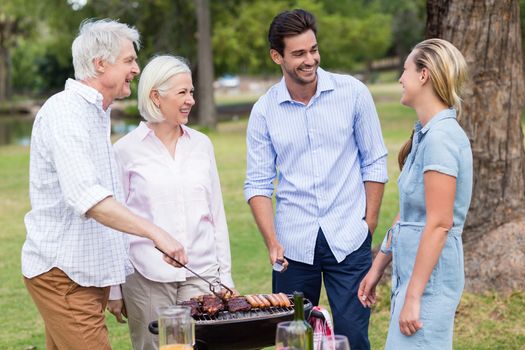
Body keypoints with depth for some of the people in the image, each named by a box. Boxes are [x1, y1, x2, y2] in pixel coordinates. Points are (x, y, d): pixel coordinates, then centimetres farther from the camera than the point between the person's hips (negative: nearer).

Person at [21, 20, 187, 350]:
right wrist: (155, 232, -35)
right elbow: (85, 197, -29)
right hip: (63, 273, -9)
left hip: (91, 271, 9)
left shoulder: (98, 112, 17)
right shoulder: (65, 112, -16)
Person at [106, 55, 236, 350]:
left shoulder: (202, 145, 9)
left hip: (202, 273, 3)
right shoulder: (126, 150, -1)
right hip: (147, 278, -3)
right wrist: (114, 290, 3)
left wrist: (225, 275, 11)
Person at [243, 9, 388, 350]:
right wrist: (272, 242, -8)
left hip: (349, 241, -1)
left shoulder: (353, 93, -3)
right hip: (294, 244, 1)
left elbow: (374, 163, 2)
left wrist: (369, 226, -1)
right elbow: (258, 184, 2)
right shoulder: (264, 110, 0)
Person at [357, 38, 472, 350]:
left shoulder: (441, 137, -17)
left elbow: (439, 224, -20)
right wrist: (378, 268, 20)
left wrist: (413, 297, -19)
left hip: (429, 277, -9)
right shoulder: (425, 134, 12)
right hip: (410, 271, 9)